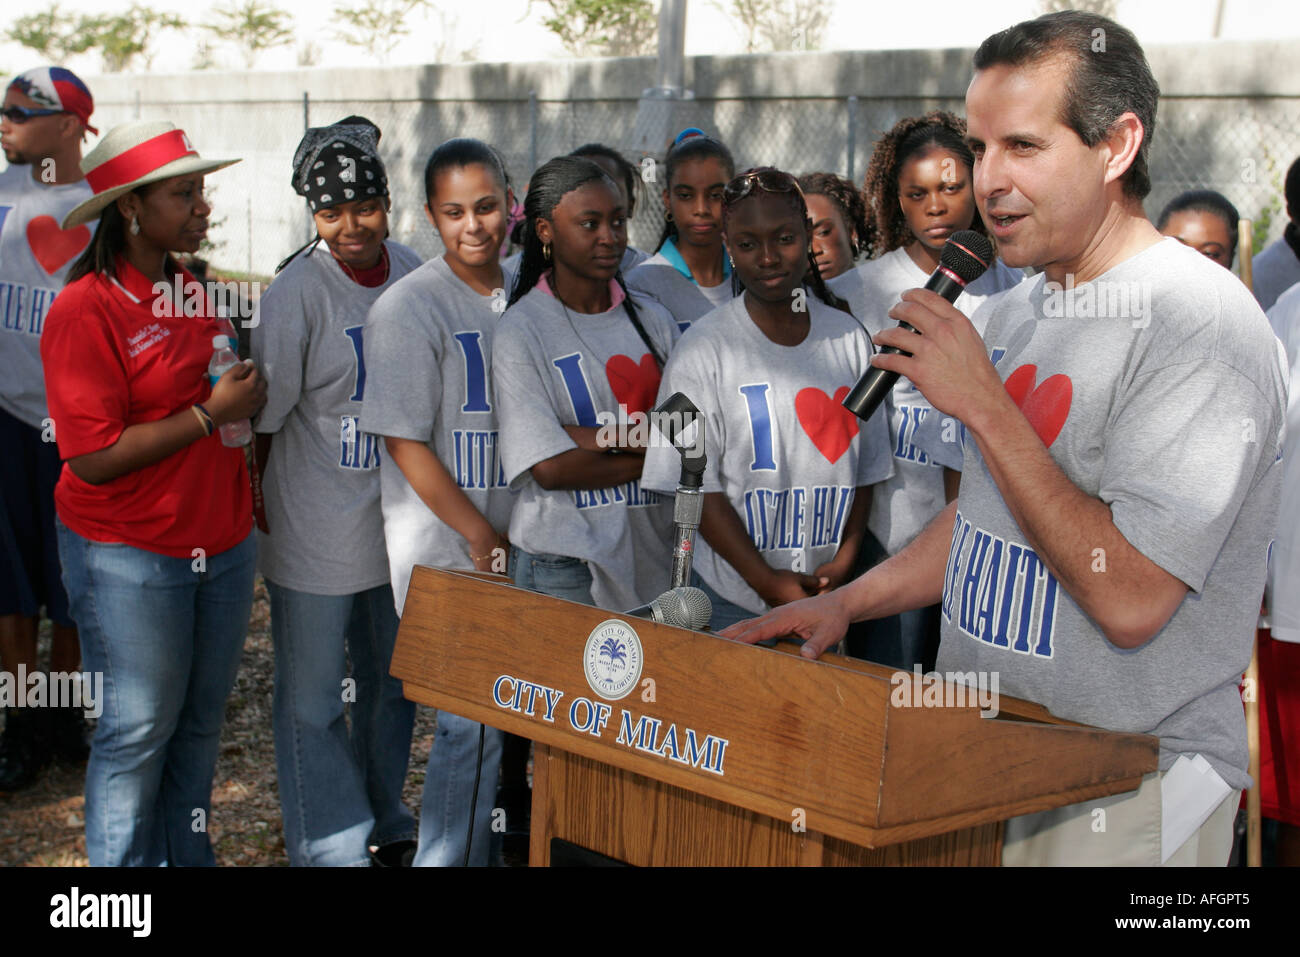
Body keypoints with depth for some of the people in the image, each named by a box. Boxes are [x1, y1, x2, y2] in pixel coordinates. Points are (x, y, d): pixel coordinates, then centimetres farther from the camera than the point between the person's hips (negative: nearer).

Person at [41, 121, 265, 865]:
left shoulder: (194, 291, 8)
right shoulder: (86, 310, -15)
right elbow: (93, 458, -20)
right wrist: (210, 413, -20)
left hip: (224, 544, 7)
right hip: (130, 557, -7)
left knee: (202, 720, 16)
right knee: (140, 727, 5)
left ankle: (188, 853, 32)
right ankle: (122, 861, 22)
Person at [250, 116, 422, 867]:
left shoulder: (414, 274, 0)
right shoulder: (297, 293, -16)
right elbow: (263, 418, -11)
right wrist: (263, 511, -10)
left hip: (400, 516, 6)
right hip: (317, 530, -5)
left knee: (395, 684, 20)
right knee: (313, 700, 4)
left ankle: (389, 824, 40)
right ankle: (330, 848, 19)